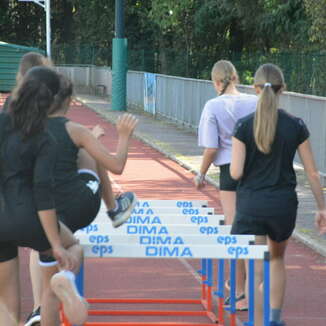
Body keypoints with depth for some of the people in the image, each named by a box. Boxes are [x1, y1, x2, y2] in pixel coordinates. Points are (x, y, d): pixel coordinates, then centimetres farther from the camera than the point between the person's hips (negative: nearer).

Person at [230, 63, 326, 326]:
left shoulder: (244, 126, -9)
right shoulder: (296, 126, -4)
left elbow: (236, 173, -10)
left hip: (251, 205, -2)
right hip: (284, 205, 2)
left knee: (255, 271, -2)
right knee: (277, 259, 27)